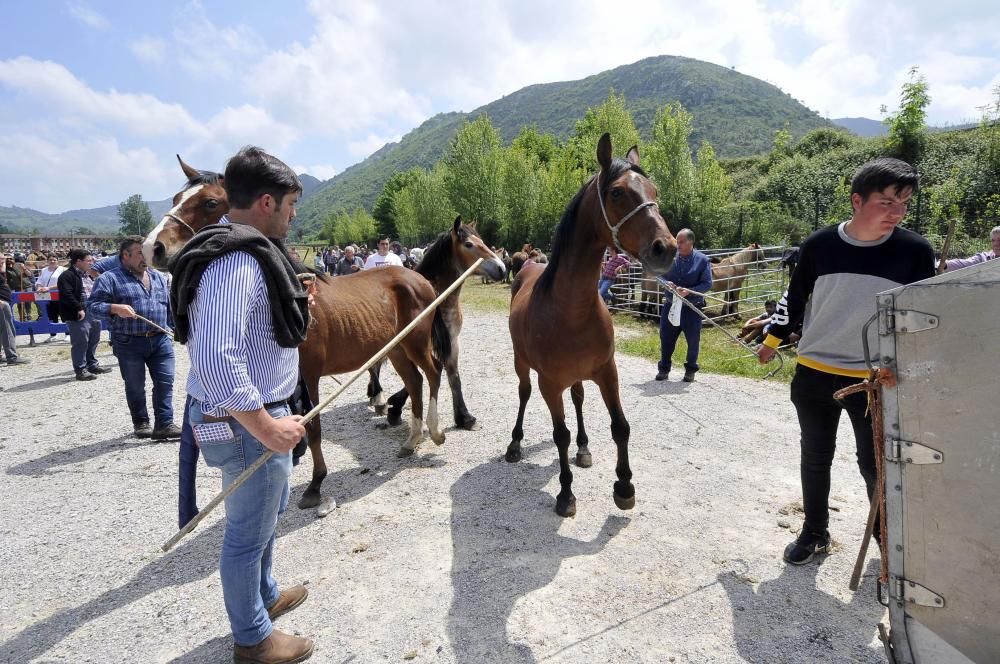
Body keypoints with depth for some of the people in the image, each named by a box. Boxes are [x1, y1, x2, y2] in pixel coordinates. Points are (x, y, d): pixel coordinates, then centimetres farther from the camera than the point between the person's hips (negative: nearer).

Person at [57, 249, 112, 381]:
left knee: (93, 341, 17)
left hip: (94, 314, 9)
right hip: (79, 316, -9)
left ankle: (92, 364, 30)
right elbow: (67, 295, -19)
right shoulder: (67, 276, -10)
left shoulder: (88, 275, 20)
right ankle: (80, 370, 3)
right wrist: (79, 309, -21)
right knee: (81, 343, -5)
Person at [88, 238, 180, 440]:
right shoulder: (110, 278, -2)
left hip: (161, 340, 4)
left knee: (165, 382, -1)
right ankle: (140, 423, 25)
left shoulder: (158, 277, 15)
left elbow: (170, 306, 18)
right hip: (130, 344, -4)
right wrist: (115, 308, -24)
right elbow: (93, 305, -7)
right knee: (135, 387, 9)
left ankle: (164, 424, 3)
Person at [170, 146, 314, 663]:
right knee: (249, 532, 10)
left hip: (256, 412, 11)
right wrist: (267, 427, -28)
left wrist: (293, 311, 11)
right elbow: (216, 359, -34)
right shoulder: (237, 261, -26)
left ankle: (264, 596, 52)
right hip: (247, 421, -10)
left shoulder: (243, 250, 7)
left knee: (269, 509, 28)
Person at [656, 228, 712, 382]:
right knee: (666, 338, 7)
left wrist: (689, 291, -23)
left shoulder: (702, 260, -7)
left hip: (692, 307, -2)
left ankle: (690, 370, 26)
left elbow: (707, 283, -9)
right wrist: (667, 283, -17)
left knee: (693, 340, 8)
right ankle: (664, 369, 21)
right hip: (671, 305, 2)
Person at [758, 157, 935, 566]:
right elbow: (795, 297, 7)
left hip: (875, 380, -1)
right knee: (815, 458, 14)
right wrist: (772, 339, 11)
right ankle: (814, 534, 34)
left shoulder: (915, 252, -8)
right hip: (813, 374, 1)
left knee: (876, 465, 7)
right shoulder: (819, 246, -8)